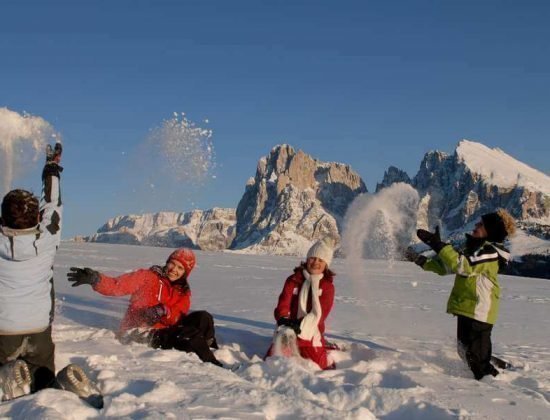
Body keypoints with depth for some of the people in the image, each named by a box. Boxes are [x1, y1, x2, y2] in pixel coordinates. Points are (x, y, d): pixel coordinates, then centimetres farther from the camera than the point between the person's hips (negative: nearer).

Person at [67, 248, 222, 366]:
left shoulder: (183, 292, 12)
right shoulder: (148, 276, 0)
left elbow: (178, 319, -6)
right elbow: (117, 286, -11)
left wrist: (164, 311, -27)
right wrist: (96, 279, -29)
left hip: (163, 330, 5)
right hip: (137, 334, -5)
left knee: (203, 318, -13)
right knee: (190, 334, -26)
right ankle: (210, 363, -15)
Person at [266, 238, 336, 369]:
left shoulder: (327, 286, 0)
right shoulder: (294, 280, 4)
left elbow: (320, 312, -12)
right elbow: (284, 301, -5)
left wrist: (301, 325, -28)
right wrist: (283, 318, -28)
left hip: (310, 333, -1)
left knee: (320, 368, -10)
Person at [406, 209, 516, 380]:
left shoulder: (490, 251, -15)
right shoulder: (474, 248, 15)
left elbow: (463, 266, -30)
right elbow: (447, 266, 22)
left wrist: (438, 244, -30)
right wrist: (422, 260, 16)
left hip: (478, 312, -10)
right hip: (466, 309, 10)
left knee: (476, 356, -7)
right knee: (465, 351, 18)